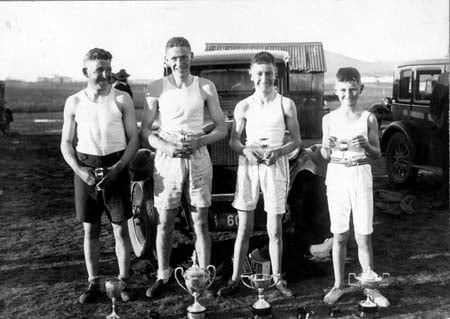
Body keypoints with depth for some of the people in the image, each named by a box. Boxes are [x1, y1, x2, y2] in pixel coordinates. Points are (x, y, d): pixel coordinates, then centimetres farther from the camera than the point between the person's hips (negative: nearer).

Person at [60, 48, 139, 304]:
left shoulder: (122, 99, -1)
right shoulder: (74, 103, 4)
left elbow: (134, 139, -1)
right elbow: (67, 143, 7)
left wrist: (118, 168, -13)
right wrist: (79, 170, -10)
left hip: (116, 168, -1)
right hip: (86, 169, 2)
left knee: (121, 228, 4)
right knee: (90, 229, 8)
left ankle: (124, 281, 17)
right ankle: (94, 283, 21)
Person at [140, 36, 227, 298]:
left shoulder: (205, 87, 2)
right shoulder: (157, 88, 1)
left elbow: (222, 129, 4)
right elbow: (145, 130, 1)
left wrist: (199, 141, -14)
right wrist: (166, 146, -17)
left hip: (198, 157, 0)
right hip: (167, 159, 0)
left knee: (201, 222, 4)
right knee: (165, 222, 6)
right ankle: (163, 276, 20)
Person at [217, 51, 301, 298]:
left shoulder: (285, 104, 2)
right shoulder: (243, 106, 4)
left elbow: (296, 140, 4)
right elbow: (233, 141, 7)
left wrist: (278, 152, -14)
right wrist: (246, 150, -14)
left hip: (276, 166, -1)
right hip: (248, 166, 1)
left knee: (274, 228, 5)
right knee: (244, 228, 5)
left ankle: (277, 278, 19)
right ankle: (235, 279, 13)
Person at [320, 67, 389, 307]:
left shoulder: (368, 118, 1)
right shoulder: (329, 119, 4)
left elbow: (377, 154, 4)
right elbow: (324, 155, 9)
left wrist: (366, 146, -17)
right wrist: (329, 146, -13)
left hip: (361, 175, -1)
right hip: (336, 175, 1)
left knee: (363, 236, 2)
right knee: (339, 236, 8)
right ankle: (339, 285, 19)